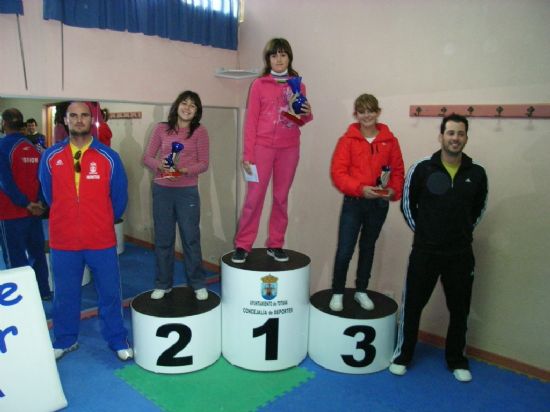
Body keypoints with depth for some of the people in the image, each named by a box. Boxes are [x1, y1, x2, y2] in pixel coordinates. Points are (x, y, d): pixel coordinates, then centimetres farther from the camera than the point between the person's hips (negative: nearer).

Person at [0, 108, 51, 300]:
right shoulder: (33, 147, 6)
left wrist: (26, 204, -14)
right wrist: (38, 202, -3)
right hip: (33, 211, 6)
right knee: (37, 252, 15)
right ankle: (43, 291, 24)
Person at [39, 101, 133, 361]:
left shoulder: (109, 157, -4)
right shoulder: (50, 157, 1)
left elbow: (119, 197, 4)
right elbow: (50, 195, 13)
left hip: (102, 239, -1)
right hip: (63, 240, 2)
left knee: (109, 293, 8)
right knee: (65, 294, 15)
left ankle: (118, 340, 24)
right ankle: (65, 341, 34)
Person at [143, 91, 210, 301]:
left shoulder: (200, 131, -1)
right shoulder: (161, 128, 4)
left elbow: (204, 163, -2)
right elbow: (147, 156, 5)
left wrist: (185, 170, -19)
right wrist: (159, 165, -16)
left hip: (188, 191, -2)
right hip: (162, 190, 2)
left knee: (191, 238, 4)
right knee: (163, 238, 10)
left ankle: (198, 284, 19)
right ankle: (163, 283, 25)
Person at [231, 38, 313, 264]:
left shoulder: (298, 85, 10)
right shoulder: (259, 84, 2)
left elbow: (300, 121, 15)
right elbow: (251, 120, -1)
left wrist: (307, 114, -9)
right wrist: (247, 153, -7)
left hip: (289, 149, 3)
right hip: (262, 147, -2)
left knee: (281, 197, 6)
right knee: (254, 197, -3)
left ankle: (275, 245, 16)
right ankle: (242, 245, 7)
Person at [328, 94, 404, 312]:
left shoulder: (390, 140, 2)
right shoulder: (348, 140, -5)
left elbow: (398, 170, 7)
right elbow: (337, 173, -11)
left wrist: (394, 191, -11)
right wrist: (360, 188, -22)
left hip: (379, 204, 3)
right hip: (353, 202, -3)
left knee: (368, 248, 16)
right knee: (344, 250, -3)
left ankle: (361, 291, 32)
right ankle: (337, 293, 17)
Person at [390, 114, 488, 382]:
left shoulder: (477, 173, -2)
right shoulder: (422, 168, -9)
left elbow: (479, 208, 14)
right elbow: (407, 204, 2)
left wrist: (463, 231, 10)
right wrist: (422, 231, 4)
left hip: (461, 254, 2)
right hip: (424, 251, -2)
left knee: (460, 309, 14)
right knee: (412, 305, 8)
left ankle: (457, 360, 34)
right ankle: (402, 355, 27)